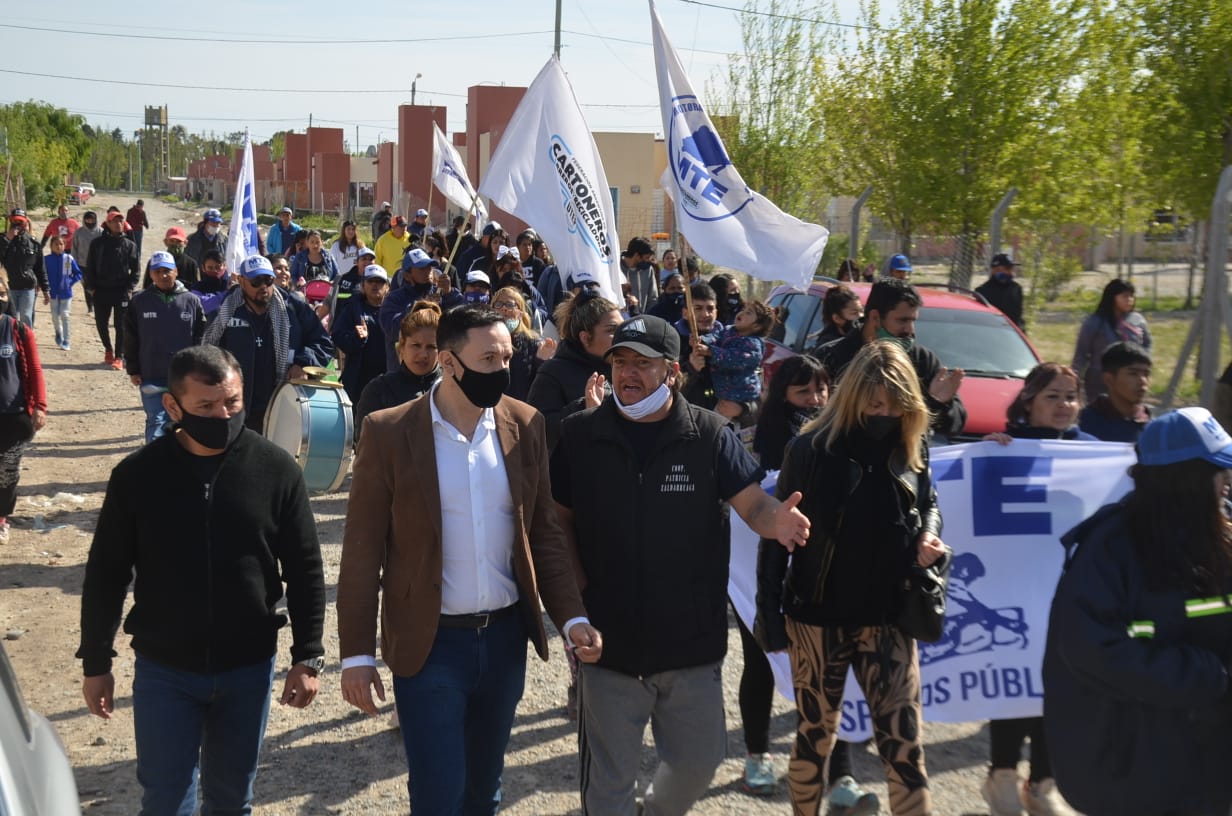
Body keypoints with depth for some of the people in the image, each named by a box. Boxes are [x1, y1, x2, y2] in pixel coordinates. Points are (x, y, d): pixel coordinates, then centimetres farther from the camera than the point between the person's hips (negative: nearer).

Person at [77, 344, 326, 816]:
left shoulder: (276, 470, -9)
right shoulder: (137, 475, -8)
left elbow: (305, 571, -2)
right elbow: (106, 575, 1)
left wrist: (307, 656, -4)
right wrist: (95, 662, 3)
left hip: (249, 668, 1)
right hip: (163, 671, 0)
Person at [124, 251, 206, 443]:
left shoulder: (192, 301, -1)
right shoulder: (139, 301, -1)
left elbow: (201, 337, 3)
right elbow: (130, 339, 4)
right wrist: (133, 370, 1)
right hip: (151, 378, -1)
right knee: (156, 424, -3)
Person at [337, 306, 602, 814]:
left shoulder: (525, 425, 0)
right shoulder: (389, 432, -11)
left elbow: (544, 532, 5)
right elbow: (363, 551, -7)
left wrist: (571, 617, -5)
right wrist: (356, 653, -8)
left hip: (505, 636, 4)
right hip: (429, 644, -3)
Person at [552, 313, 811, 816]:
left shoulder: (709, 435, -6)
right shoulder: (579, 435, -4)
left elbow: (753, 504, -11)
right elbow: (560, 519, 4)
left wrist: (776, 521, -35)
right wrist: (574, 594, -8)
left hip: (693, 640, 1)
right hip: (607, 641, -1)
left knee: (699, 759, 19)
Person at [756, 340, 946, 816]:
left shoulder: (912, 447, 0)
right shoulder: (812, 449, -10)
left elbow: (929, 505, 17)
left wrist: (929, 536, -6)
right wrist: (769, 611, -8)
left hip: (889, 619, 2)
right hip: (819, 617, -2)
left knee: (905, 748, 1)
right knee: (816, 738, 12)